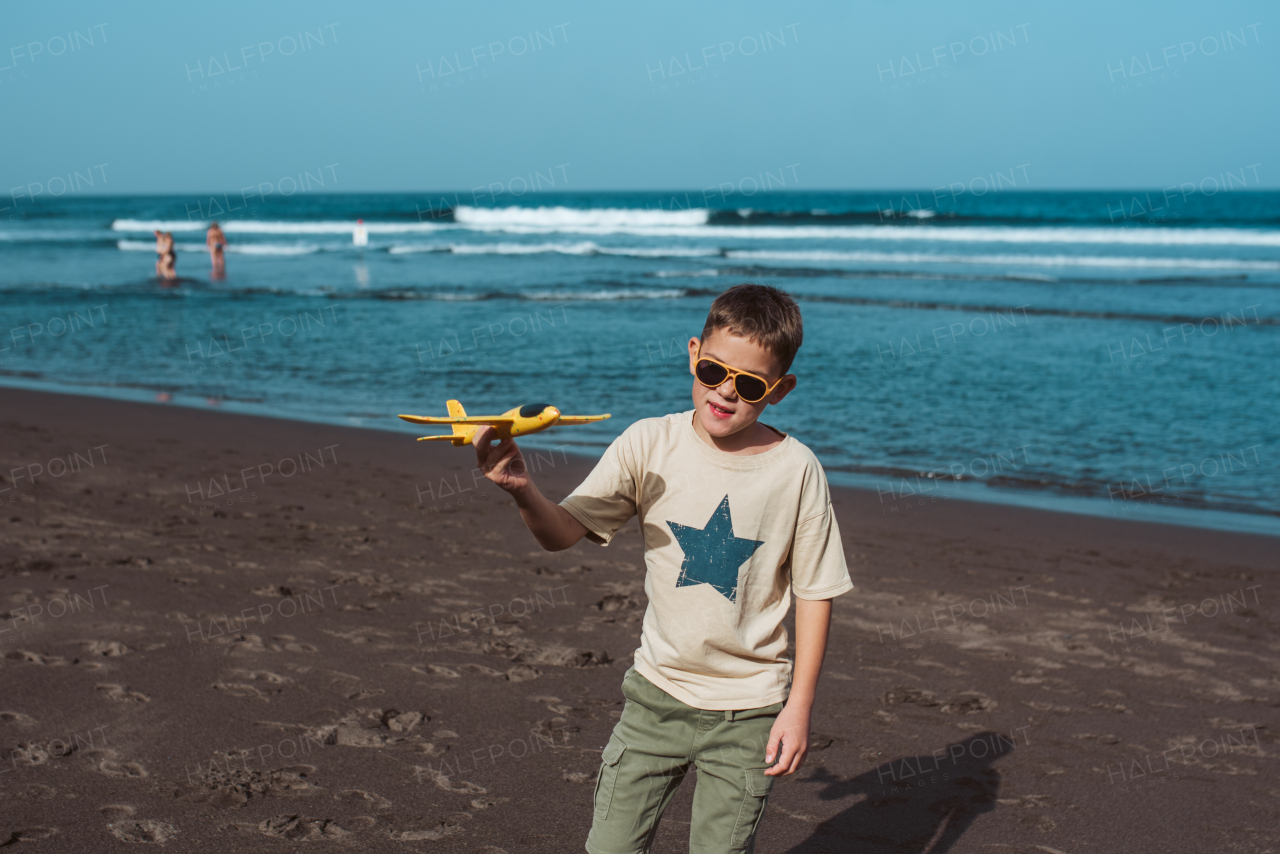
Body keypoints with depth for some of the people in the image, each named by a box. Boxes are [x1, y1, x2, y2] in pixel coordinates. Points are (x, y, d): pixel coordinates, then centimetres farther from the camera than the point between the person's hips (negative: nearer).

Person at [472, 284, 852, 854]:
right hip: (658, 693, 2)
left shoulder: (795, 470, -11)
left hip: (748, 710, -2)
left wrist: (799, 706, -5)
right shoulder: (650, 445, -8)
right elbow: (564, 533, -12)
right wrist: (523, 492, -33)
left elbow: (815, 592, -4)